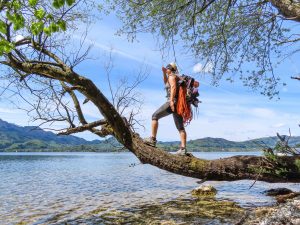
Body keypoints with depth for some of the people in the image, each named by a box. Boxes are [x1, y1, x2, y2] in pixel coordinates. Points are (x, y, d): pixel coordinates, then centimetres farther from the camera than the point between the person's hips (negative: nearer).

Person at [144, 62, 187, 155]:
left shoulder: (171, 76, 0)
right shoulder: (176, 77, 26)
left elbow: (173, 87, -18)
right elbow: (166, 83, 42)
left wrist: (171, 100, -28)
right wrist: (164, 73, 32)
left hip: (172, 102, -9)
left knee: (155, 116, -2)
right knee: (180, 127, 3)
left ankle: (152, 139, -7)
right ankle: (183, 149, -1)